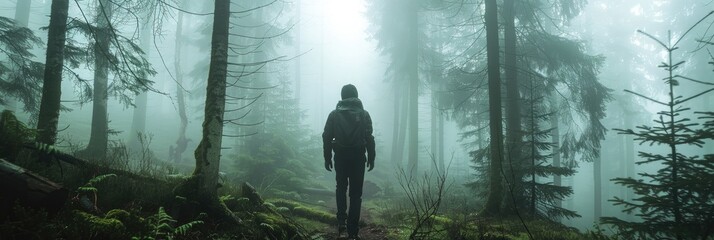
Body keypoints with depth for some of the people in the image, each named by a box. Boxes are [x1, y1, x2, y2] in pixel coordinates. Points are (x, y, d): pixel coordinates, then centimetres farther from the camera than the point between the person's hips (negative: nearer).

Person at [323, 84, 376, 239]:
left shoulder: (334, 114, 1)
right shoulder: (364, 114, -1)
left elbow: (327, 137, -1)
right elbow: (369, 138, -5)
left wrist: (327, 158, 6)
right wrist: (371, 158, 3)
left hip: (340, 157, 1)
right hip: (358, 157, -1)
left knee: (341, 188, 23)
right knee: (356, 193, 5)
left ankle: (341, 220, 11)